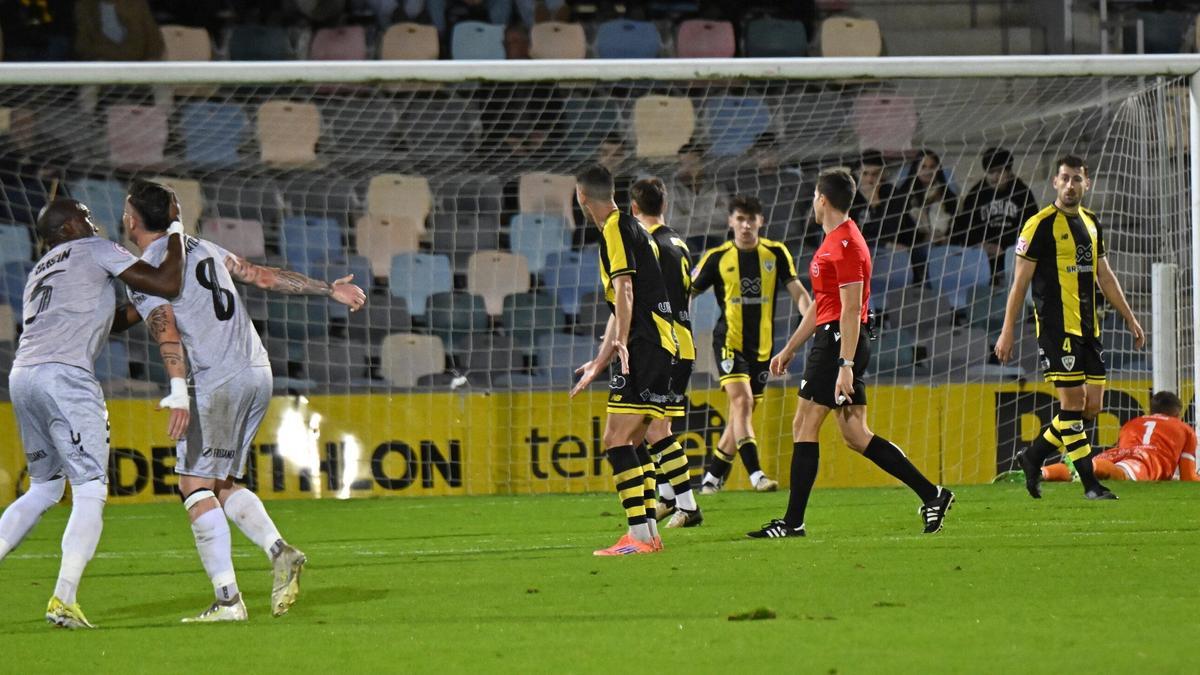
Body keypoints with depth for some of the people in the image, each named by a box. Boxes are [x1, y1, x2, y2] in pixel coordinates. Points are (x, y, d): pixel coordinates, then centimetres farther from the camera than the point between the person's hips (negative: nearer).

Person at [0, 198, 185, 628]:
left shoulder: (40, 273, 30)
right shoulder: (94, 251, 8)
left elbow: (109, 323, 37)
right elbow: (166, 285, 2)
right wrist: (175, 232, 14)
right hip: (65, 376, -8)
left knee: (43, 489, 22)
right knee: (90, 492, -5)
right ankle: (64, 600, -17)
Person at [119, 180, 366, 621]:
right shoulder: (202, 249, 18)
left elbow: (166, 330, -18)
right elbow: (265, 276, 19)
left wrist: (178, 390, -29)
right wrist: (328, 290, 23)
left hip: (217, 381, -8)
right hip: (257, 373, 8)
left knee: (196, 485, -5)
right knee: (221, 484, 15)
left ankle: (228, 599, -14)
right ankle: (279, 550, -6)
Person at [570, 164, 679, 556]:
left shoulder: (616, 229, -7)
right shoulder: (627, 228, 24)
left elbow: (625, 291, -19)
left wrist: (622, 342, -28)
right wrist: (600, 362, 33)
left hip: (645, 344, -10)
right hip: (662, 345, 10)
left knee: (616, 439, -14)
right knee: (632, 440, 14)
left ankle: (639, 535, -20)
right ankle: (649, 532, 15)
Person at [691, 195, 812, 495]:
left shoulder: (775, 253, 2)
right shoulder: (717, 257, -2)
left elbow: (797, 292, -1)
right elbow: (688, 292, 5)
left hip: (761, 345, 3)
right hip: (730, 341, -3)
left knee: (743, 412, 10)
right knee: (741, 400, -22)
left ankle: (713, 476, 26)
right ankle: (756, 474, -28)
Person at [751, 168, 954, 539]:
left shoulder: (845, 244, -13)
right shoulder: (834, 241, 19)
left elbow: (851, 310, -19)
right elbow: (820, 306, 26)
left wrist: (845, 365, -23)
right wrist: (789, 349, 28)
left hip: (840, 341, -10)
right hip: (831, 339, 10)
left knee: (805, 424, -6)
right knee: (855, 434, 7)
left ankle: (793, 522, -5)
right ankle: (932, 494, 7)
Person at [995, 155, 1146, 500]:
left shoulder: (1091, 223, 14)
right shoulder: (1040, 225, -7)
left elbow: (1105, 276, 23)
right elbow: (1020, 281, -7)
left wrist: (1130, 318, 21)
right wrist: (1007, 332, -9)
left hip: (1088, 328, 7)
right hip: (1056, 326, -7)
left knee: (1092, 405, 5)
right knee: (1072, 401, -7)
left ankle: (1034, 456, 21)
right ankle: (1090, 485, -4)